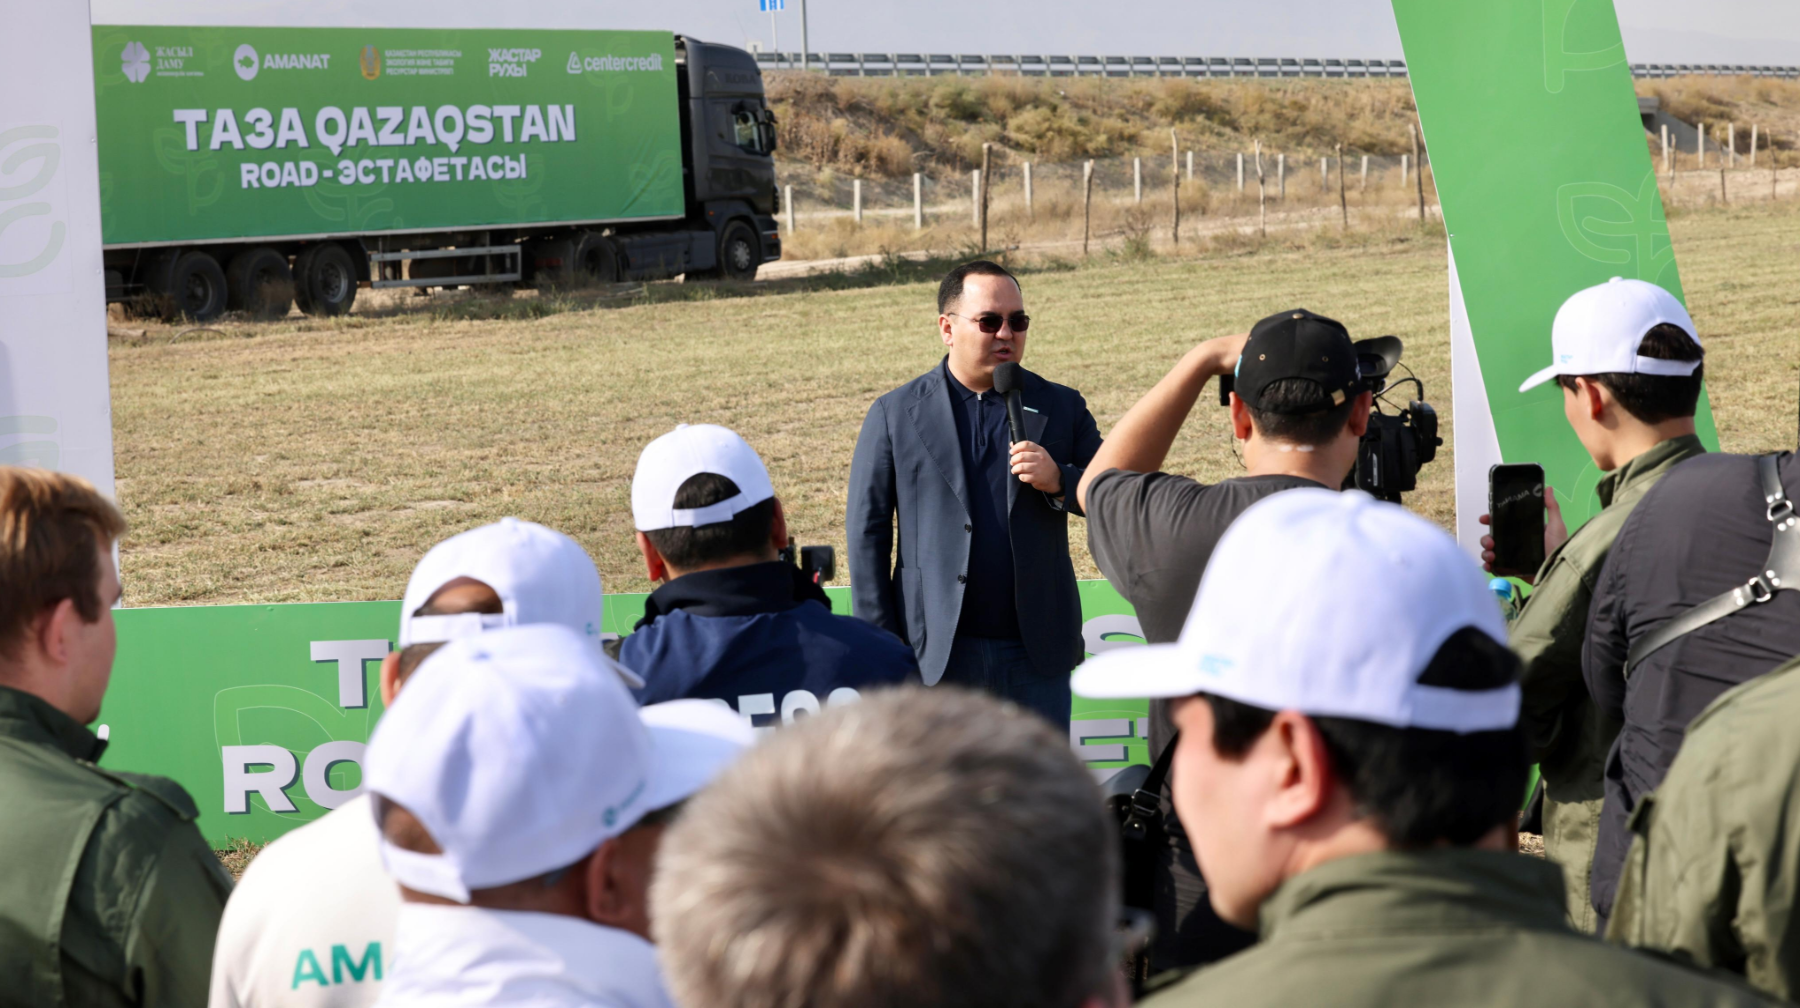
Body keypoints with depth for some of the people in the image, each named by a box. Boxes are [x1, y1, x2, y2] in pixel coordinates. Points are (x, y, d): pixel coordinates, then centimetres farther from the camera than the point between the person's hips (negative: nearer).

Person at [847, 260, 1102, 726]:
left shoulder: (1061, 408, 8)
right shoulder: (895, 414, 3)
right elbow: (867, 532, 2)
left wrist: (1059, 482, -13)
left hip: (1038, 655, 2)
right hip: (939, 657, -2)